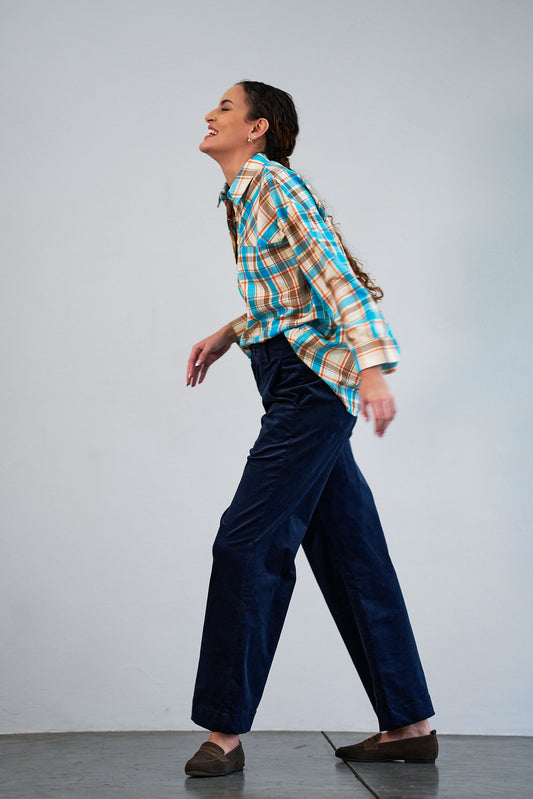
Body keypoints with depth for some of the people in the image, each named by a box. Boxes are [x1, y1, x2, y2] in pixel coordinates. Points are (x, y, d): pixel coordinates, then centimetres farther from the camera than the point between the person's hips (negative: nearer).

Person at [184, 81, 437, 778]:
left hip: (309, 381, -10)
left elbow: (334, 274, -18)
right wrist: (227, 335, 26)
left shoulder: (273, 185, -8)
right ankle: (410, 724, 15)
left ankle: (226, 731, -2)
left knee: (248, 543, -9)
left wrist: (371, 366, -27)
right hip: (301, 386, 10)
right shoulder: (245, 197, 19)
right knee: (348, 555, 9)